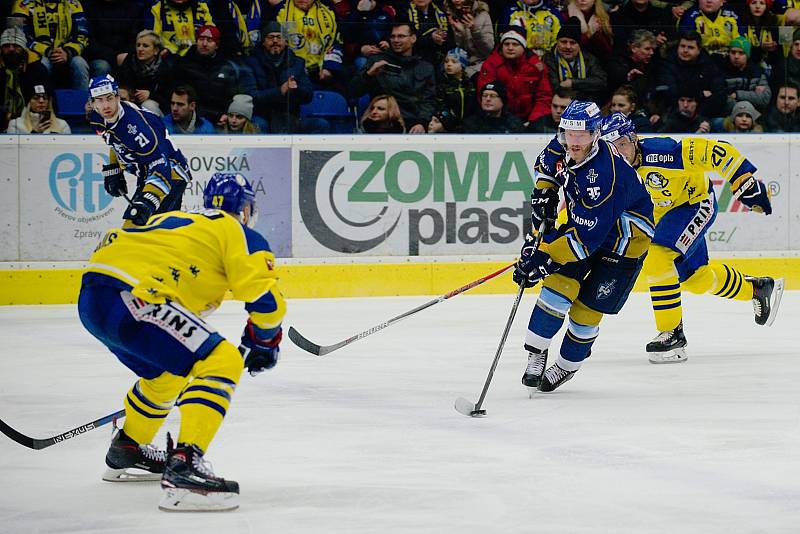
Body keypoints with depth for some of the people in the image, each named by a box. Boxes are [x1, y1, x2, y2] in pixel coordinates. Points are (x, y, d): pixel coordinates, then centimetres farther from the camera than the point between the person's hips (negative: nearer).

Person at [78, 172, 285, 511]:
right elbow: (266, 300, 0)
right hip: (129, 297, -9)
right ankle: (183, 468, -23)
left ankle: (127, 452, 50)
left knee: (167, 372, 32)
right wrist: (264, 343, 20)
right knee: (220, 363, -9)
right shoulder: (238, 234, 10)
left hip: (90, 296, 9)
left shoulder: (172, 220, 33)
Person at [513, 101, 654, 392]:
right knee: (559, 284, -13)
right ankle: (536, 352, -1)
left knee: (587, 309, -5)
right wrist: (544, 192, -2)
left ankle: (567, 366, 18)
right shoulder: (562, 146, -14)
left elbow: (587, 237, -37)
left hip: (624, 239, -6)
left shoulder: (604, 176, -38)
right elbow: (546, 164, 13)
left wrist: (544, 258, -38)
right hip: (581, 222, 6)